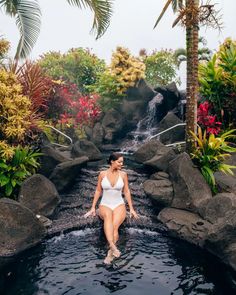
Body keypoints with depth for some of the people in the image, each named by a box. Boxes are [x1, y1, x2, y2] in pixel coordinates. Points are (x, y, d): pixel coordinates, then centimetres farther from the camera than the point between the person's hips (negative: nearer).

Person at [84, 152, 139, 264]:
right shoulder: (102, 174, 0)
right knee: (108, 216, -37)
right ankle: (113, 246, -50)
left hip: (119, 205, 1)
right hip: (105, 205, -1)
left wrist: (131, 209, 4)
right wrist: (93, 207, 4)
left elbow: (126, 191, 7)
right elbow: (98, 191, 7)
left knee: (114, 226, -29)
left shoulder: (123, 174, 1)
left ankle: (110, 254, -26)